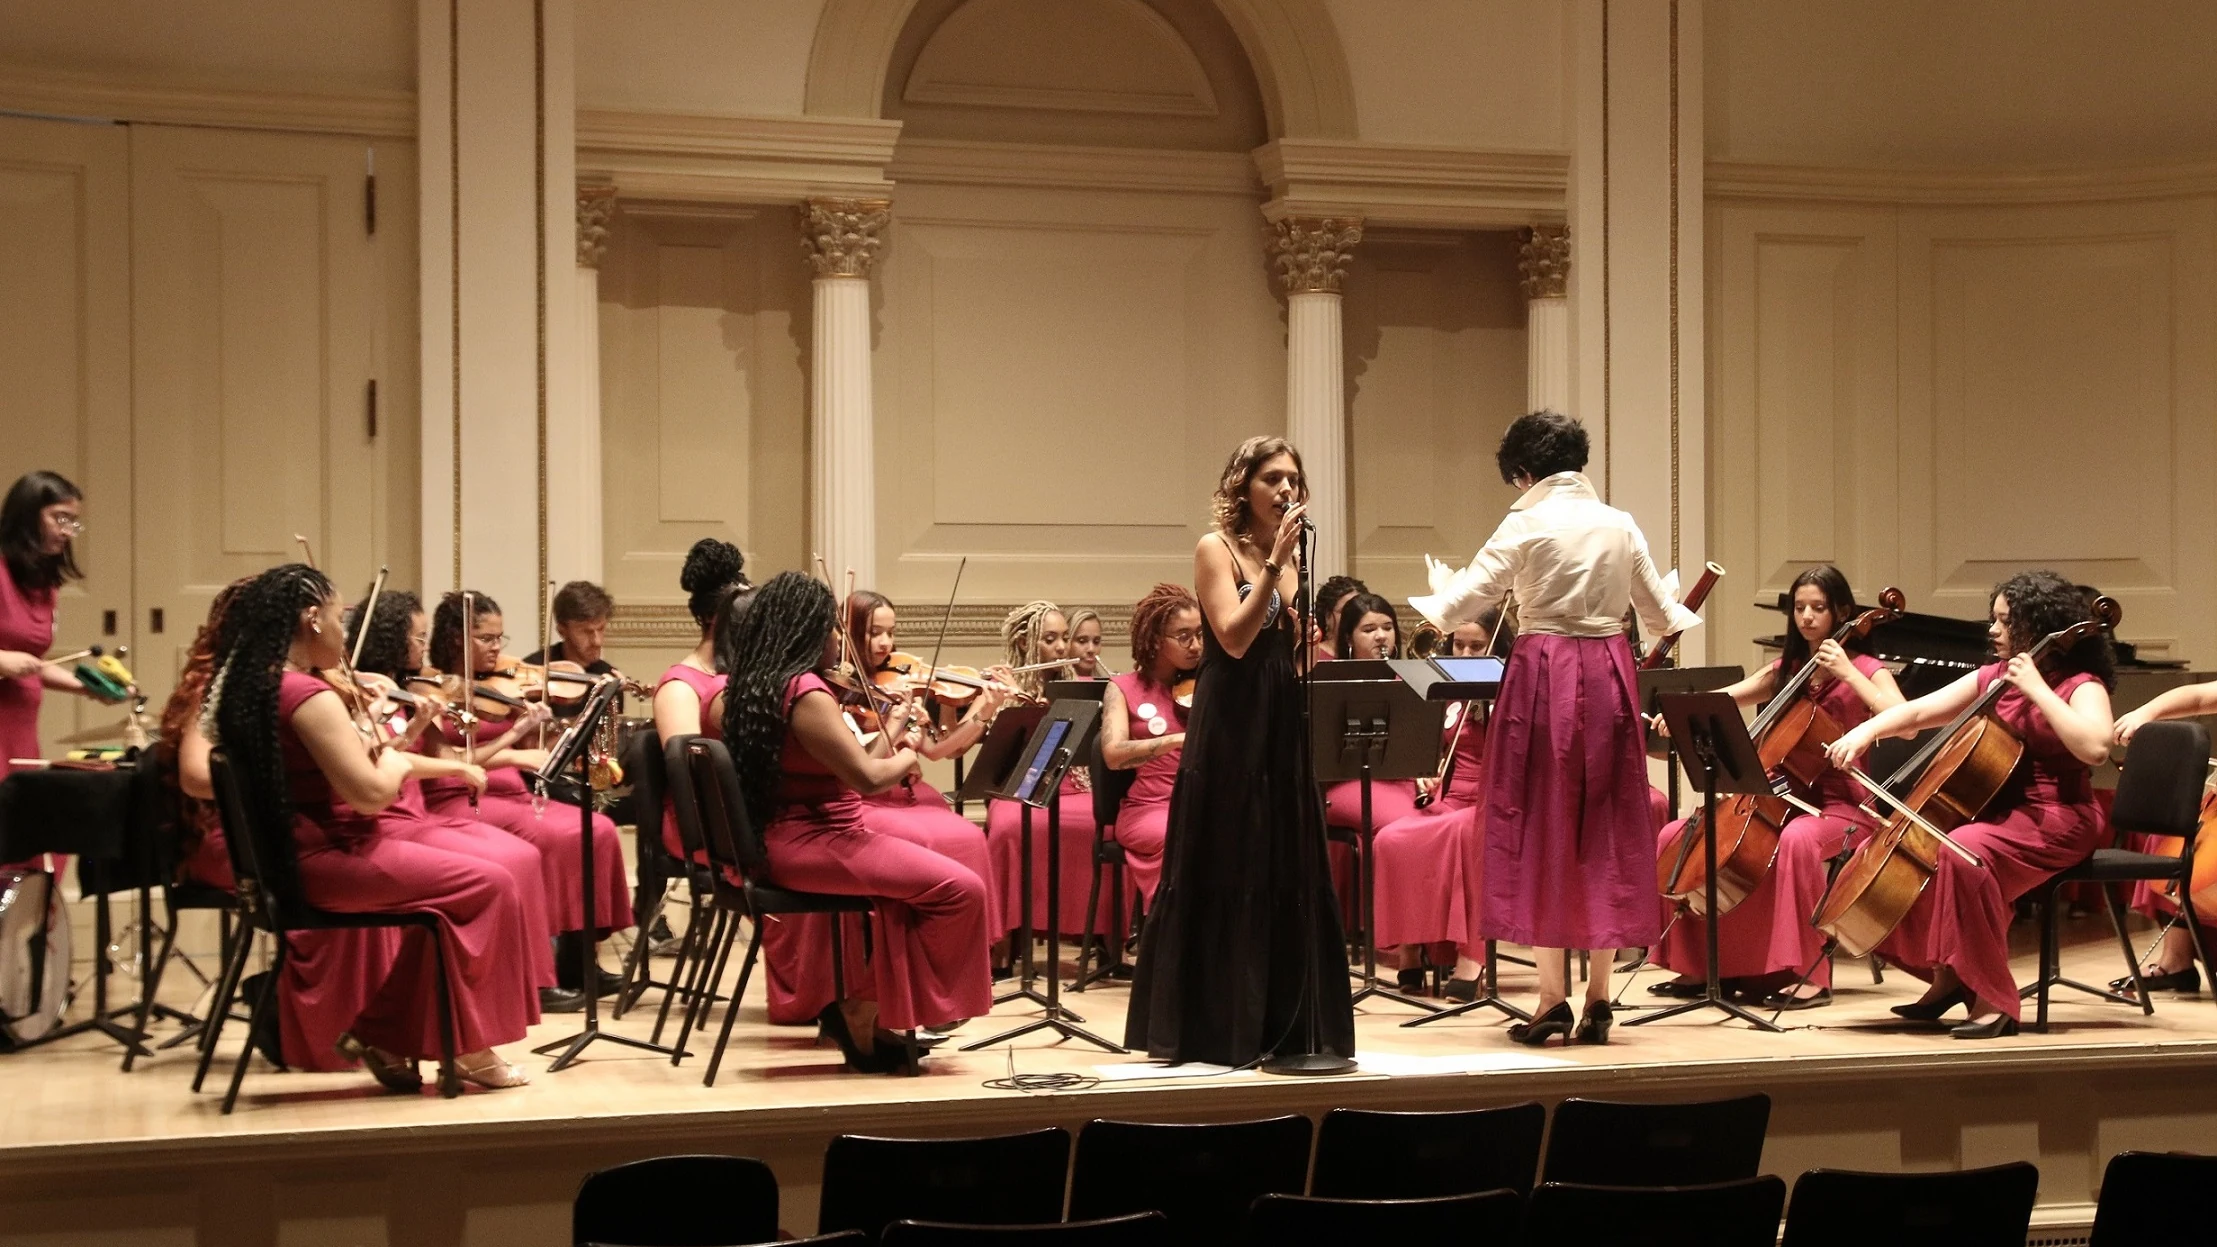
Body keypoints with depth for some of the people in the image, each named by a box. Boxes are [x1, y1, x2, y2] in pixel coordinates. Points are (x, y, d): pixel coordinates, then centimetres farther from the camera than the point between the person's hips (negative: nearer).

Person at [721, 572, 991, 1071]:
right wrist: (907, 757, -1)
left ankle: (872, 1016, 16)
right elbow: (867, 777, -20)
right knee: (962, 889, -11)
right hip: (810, 844, -11)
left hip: (781, 839, 11)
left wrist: (888, 735, 18)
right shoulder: (806, 692, -18)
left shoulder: (755, 687, 11)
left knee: (915, 879, 22)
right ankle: (864, 1010, 1)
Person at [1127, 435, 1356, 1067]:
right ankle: (1215, 1029, 5)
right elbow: (1234, 638, -18)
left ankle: (1281, 1026, 15)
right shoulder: (1216, 548, -5)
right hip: (1230, 728, -7)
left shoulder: (1290, 556, 13)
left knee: (1287, 875, 7)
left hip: (1284, 728, 7)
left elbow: (1298, 648, 11)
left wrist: (1294, 568, 1)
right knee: (1222, 876, -2)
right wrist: (1274, 563, -21)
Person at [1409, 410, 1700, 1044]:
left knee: (1542, 827, 1)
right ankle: (1599, 998, 10)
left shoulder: (1528, 523, -6)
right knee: (1605, 827, 9)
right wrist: (1685, 617, 39)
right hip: (1609, 675, 4)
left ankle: (1553, 999, -1)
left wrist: (1431, 600, 16)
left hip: (1544, 675, -4)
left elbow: (1468, 596, -7)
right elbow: (1660, 614, 16)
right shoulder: (1620, 525, 7)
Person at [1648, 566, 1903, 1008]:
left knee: (1796, 839, -41)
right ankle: (1698, 965, 1)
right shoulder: (1786, 671, 16)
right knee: (1676, 836, -8)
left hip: (1841, 806, -6)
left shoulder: (1866, 670, -1)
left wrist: (1847, 674, -20)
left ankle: (1810, 975, -34)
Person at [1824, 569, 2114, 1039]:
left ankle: (1993, 1000, -27)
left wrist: (2037, 689, -26)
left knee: (1961, 853, -34)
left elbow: (2095, 747, -30)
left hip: (2055, 821, -8)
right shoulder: (1993, 678, 11)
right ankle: (1947, 977, 10)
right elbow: (1919, 711, 11)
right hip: (1995, 811, 8)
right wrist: (1865, 731, -6)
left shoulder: (2081, 686, -10)